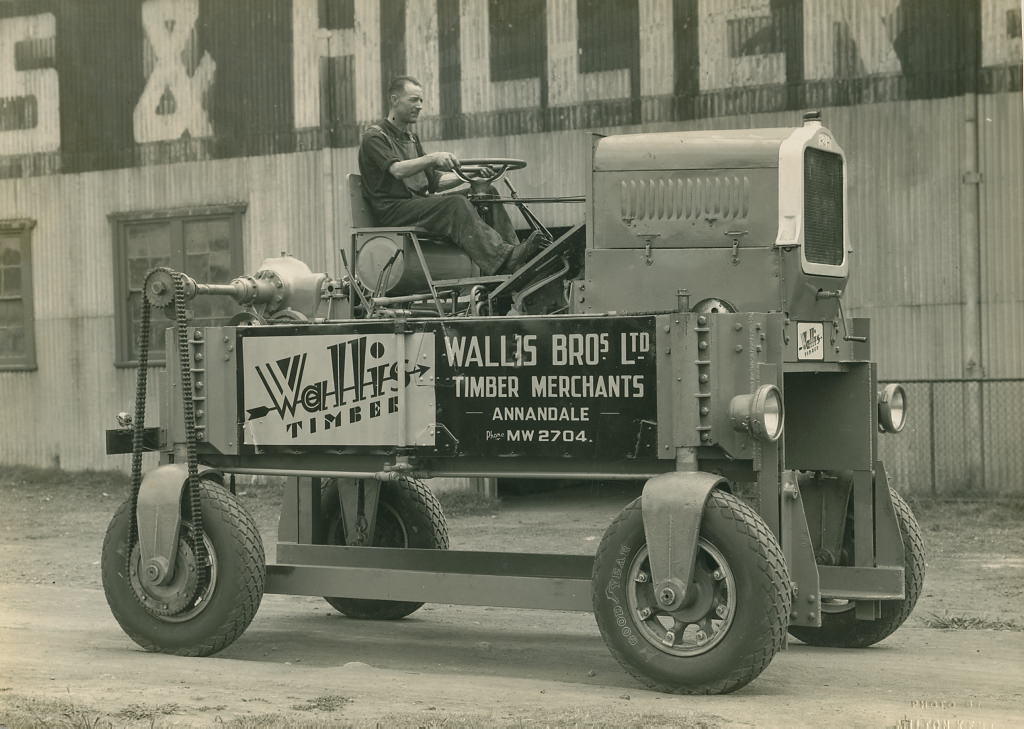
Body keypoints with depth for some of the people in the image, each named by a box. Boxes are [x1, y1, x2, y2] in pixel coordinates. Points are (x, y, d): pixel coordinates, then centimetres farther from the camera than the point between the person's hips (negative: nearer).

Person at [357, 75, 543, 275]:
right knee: (456, 204, -32)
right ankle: (502, 260, -47)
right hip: (392, 209, -8)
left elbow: (433, 181, 20)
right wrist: (432, 158, -36)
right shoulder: (374, 136, -3)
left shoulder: (411, 137, 24)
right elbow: (397, 170, -23)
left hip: (419, 202, 8)